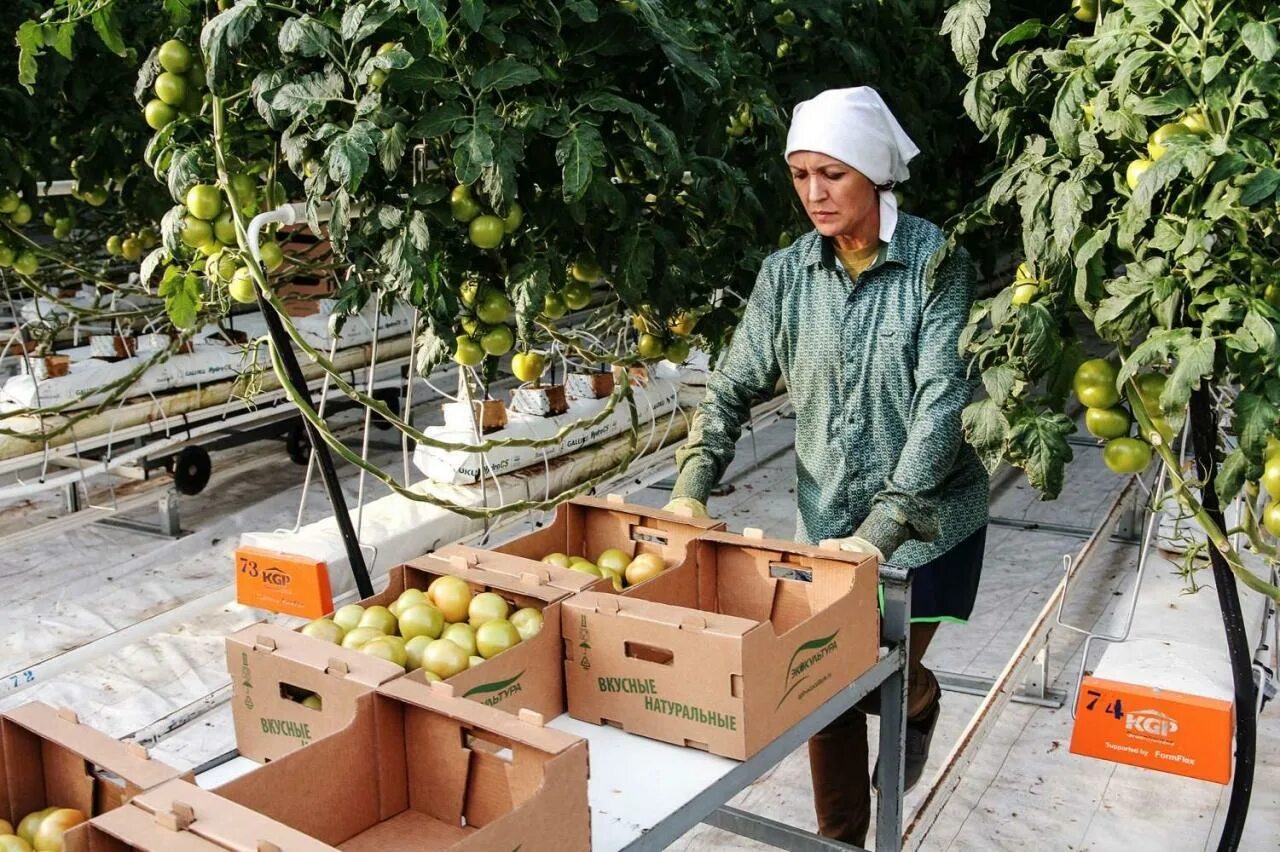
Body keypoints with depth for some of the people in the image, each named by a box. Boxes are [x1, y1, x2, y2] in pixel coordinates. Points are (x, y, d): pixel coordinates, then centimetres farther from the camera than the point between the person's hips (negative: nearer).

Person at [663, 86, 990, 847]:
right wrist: (691, 491, -14)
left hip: (926, 527, -3)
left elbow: (943, 404, -22)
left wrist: (880, 531, -29)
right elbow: (735, 387, 0)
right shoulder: (786, 274, -3)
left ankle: (920, 703, 47)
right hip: (825, 525, 3)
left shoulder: (938, 265, -15)